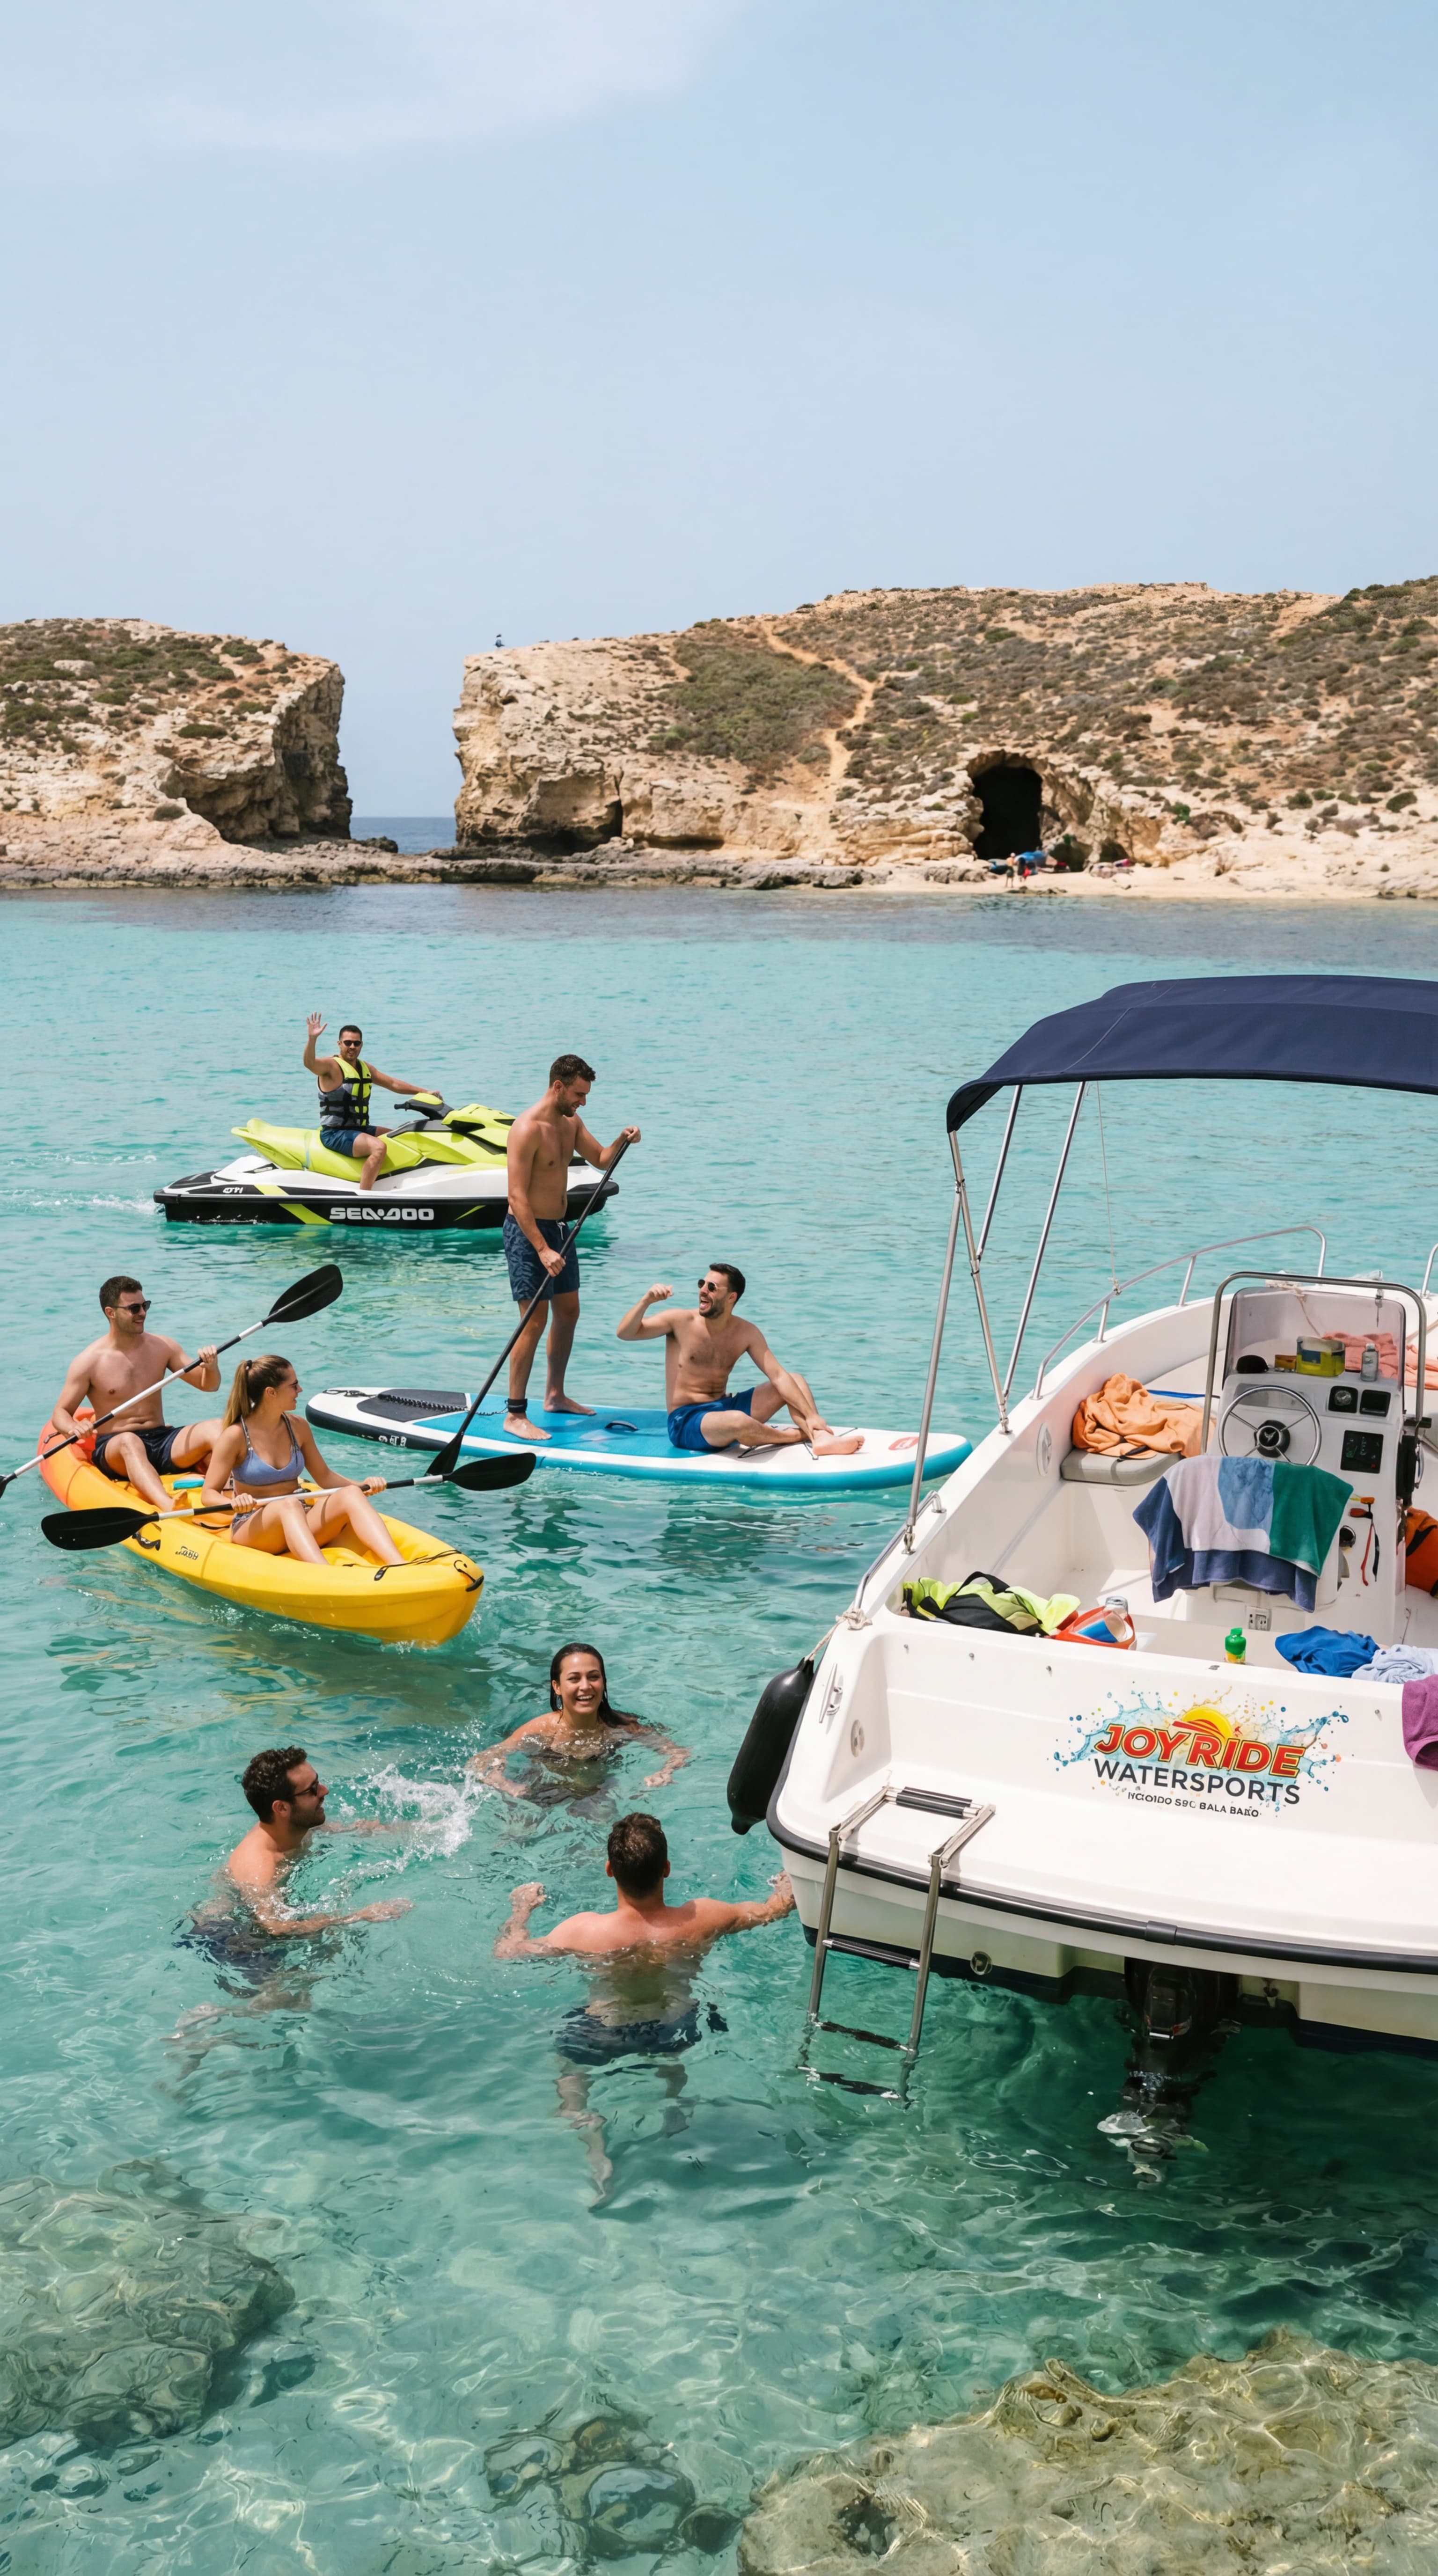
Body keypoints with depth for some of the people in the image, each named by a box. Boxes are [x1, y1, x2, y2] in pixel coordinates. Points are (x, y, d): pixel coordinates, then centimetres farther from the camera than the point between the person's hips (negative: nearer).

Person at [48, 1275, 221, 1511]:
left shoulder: (162, 1347, 10)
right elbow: (60, 1414, 2)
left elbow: (208, 1386, 12)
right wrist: (73, 1428, -23)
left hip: (162, 1439, 4)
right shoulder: (90, 1361, -2)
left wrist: (211, 1366, -12)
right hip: (114, 1448, -4)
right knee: (130, 1442, -40)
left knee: (215, 1429, -23)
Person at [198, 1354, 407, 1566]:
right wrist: (235, 1504, -30)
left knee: (350, 1495, -23)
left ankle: (400, 1569, -46)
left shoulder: (298, 1428, 8)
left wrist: (363, 1485, -1)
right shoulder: (236, 1435, -7)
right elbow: (209, 1495, -8)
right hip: (251, 1529, -5)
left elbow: (323, 1476, 16)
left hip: (300, 1524, 5)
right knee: (289, 1505, -38)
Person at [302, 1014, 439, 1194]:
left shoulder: (366, 1068, 15)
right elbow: (310, 1063, -31)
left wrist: (425, 1092, 17)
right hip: (335, 1134, -9)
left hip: (360, 1130, 9)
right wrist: (312, 1039, -48)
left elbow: (393, 1084, 22)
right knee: (378, 1147, -31)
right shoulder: (331, 1066, -10)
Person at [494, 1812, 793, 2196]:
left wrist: (521, 1908, 8)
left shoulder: (583, 1932, -27)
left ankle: (594, 2146, 0)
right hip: (679, 2031, 3)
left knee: (570, 2071, 26)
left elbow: (506, 1952, -11)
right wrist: (787, 1885, 19)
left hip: (601, 2038, -3)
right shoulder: (703, 1919, -22)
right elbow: (775, 1908, -3)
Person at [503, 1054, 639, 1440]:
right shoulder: (528, 1129, -20)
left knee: (568, 1311, 17)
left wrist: (622, 1142, -10)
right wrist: (542, 1249, -30)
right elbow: (517, 1197, -24)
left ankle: (555, 1395, 31)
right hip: (528, 1232, -9)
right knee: (534, 1322, -11)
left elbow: (601, 1160, 13)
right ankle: (515, 1415, -7)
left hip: (558, 1228, 9)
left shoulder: (571, 1123, 7)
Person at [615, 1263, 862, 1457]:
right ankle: (795, 1435, -11)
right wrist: (646, 1301, -27)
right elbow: (625, 1333, -10)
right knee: (738, 1422, -39)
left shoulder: (747, 1333, 2)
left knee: (797, 1379, -5)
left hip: (724, 1409, 5)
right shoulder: (681, 1321, -6)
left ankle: (821, 1440, -29)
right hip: (685, 1421, -5)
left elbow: (779, 1377, -4)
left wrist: (811, 1415, -15)